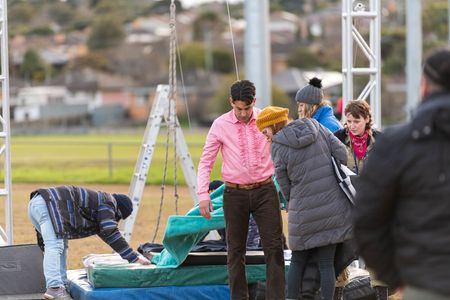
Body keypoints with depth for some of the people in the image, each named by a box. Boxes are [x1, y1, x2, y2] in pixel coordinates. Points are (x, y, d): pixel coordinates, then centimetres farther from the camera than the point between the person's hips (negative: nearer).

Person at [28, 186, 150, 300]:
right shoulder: (108, 203, 1)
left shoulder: (99, 199, 30)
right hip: (48, 203, -10)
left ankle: (62, 286, 10)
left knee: (61, 244, 18)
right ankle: (54, 288, -32)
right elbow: (111, 234, -9)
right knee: (55, 246, -19)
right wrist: (135, 258, -8)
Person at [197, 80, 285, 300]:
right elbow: (206, 161, 2)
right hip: (235, 193, 0)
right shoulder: (221, 125, -2)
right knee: (236, 250, 6)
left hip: (265, 190, 0)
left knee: (274, 247, -5)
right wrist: (203, 194, -6)